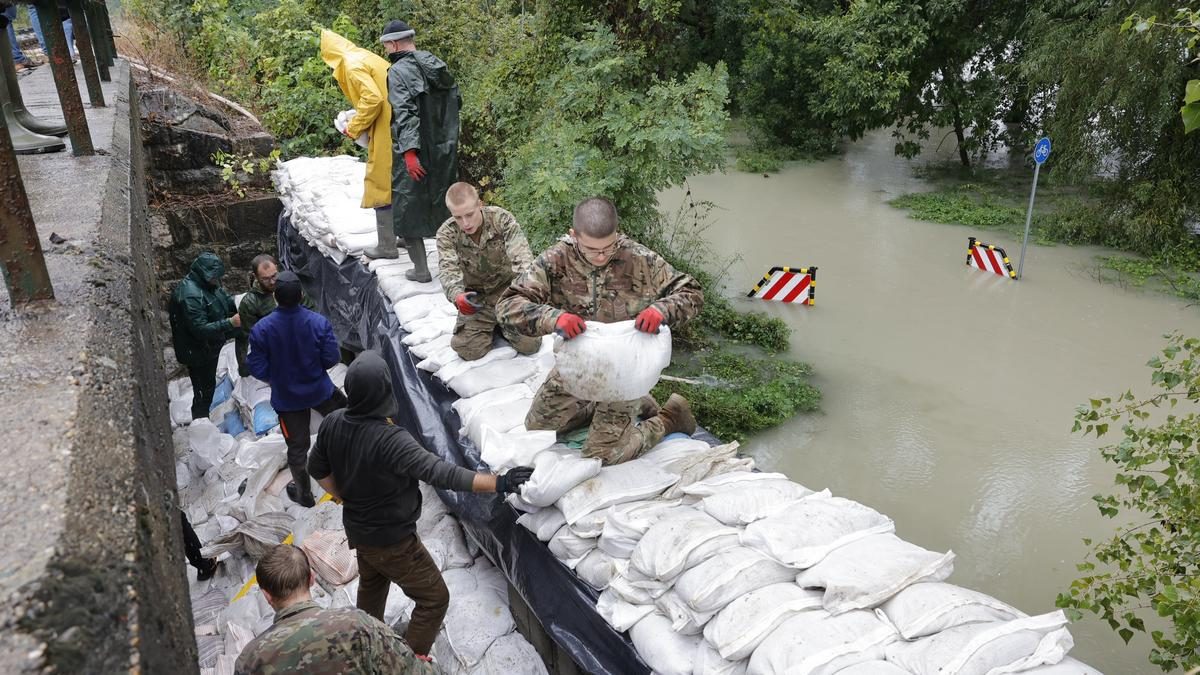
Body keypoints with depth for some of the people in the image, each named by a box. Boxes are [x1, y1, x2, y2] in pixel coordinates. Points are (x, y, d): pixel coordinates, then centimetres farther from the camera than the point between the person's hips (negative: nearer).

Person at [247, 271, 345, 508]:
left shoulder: (261, 329, -21)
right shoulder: (319, 322, -20)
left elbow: (258, 369, -13)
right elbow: (331, 358, -12)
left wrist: (274, 379, 9)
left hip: (286, 398, 0)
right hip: (320, 390, 0)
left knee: (297, 447, 17)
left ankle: (304, 494, 35)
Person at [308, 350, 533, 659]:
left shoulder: (332, 424, -13)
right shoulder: (390, 440, -37)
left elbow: (318, 468, 3)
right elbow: (440, 472, -40)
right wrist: (499, 483, -38)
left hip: (357, 528, 8)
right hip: (392, 540, -8)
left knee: (371, 584, 34)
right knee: (434, 598, 11)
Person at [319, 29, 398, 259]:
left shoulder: (353, 64, -11)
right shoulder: (365, 57, 18)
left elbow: (373, 98, -22)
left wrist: (354, 127, -11)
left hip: (385, 133, -9)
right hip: (394, 126, 9)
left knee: (380, 186, -1)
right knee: (393, 184, 18)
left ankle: (386, 246, 4)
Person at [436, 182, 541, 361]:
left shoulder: (502, 219, -20)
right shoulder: (447, 234, -17)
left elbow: (522, 258, -30)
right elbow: (448, 270, -30)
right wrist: (457, 296, -54)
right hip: (475, 296, 1)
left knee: (530, 344, -13)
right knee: (468, 350, -14)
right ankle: (489, 325, 20)